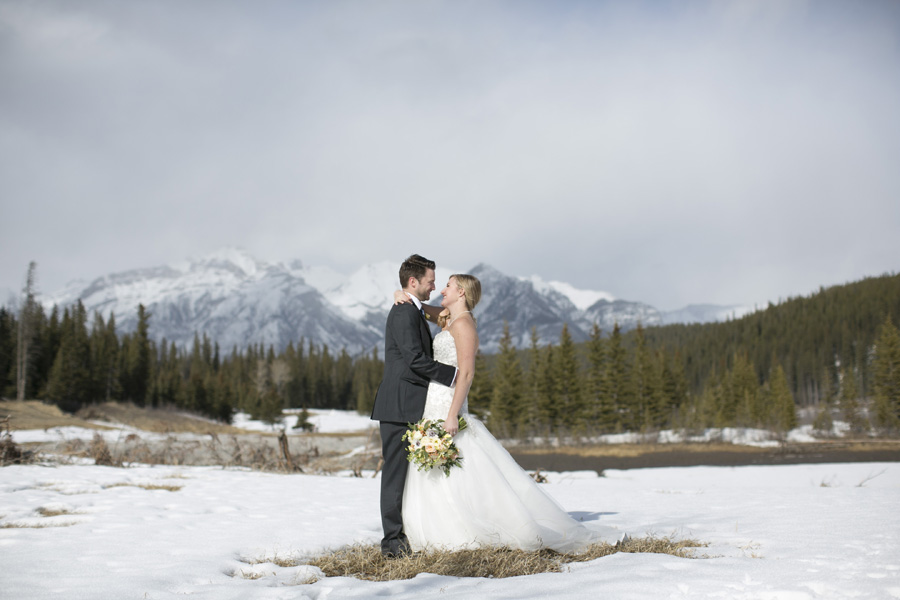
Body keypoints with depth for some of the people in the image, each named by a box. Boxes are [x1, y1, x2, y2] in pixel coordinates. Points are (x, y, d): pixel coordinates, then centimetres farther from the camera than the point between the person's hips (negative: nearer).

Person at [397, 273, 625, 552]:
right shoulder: (449, 318, 14)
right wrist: (405, 297, 0)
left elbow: (466, 373, -19)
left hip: (446, 405, -9)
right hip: (431, 407, 9)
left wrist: (452, 415, -25)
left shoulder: (463, 323, -12)